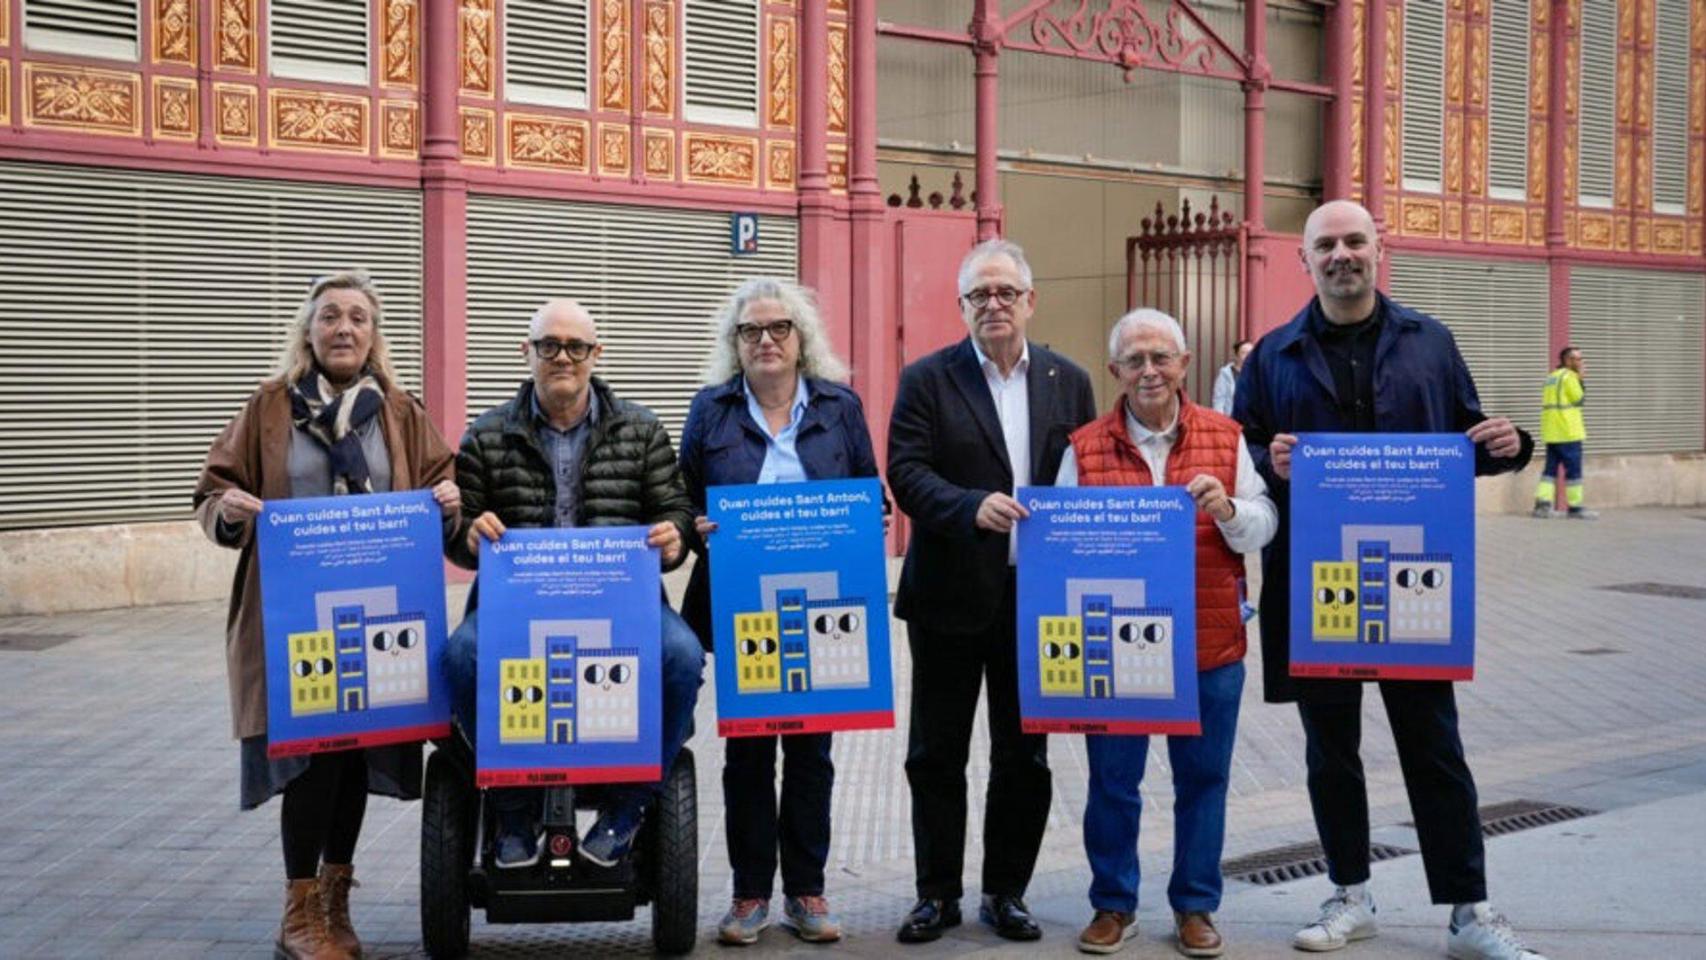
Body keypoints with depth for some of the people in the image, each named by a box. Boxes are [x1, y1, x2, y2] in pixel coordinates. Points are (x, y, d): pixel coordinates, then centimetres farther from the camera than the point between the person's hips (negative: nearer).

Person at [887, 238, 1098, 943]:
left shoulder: (1069, 381, 8)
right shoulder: (927, 379, 0)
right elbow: (906, 471, -10)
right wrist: (972, 508, -26)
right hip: (950, 595, -2)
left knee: (1024, 754, 10)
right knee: (936, 753, 7)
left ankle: (1006, 891, 24)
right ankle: (937, 894, 20)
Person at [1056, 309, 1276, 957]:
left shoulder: (1225, 438, 4)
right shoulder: (1085, 447, 1)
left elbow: (1263, 527, 2)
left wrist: (1228, 510, -17)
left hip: (1210, 643, 1)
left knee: (1203, 778, 10)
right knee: (1111, 778, 8)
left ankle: (1195, 907, 25)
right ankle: (1114, 905, 24)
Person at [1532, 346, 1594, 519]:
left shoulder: (1551, 376, 18)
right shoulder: (1569, 376, -9)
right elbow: (1578, 399, -9)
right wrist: (1580, 378, 0)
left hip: (1551, 432, 8)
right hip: (1568, 432, -8)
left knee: (1551, 467, 8)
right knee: (1573, 469, -2)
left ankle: (1542, 503, 0)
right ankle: (1575, 507, 0)